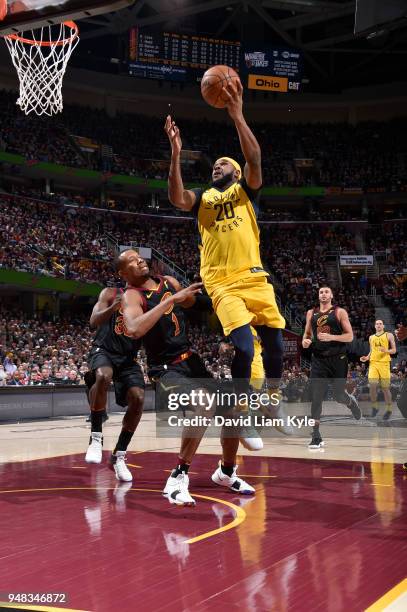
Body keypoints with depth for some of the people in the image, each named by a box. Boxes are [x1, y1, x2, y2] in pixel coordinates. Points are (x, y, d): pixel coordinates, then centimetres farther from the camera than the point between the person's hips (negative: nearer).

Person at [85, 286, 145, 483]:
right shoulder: (111, 293, -1)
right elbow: (94, 321, -14)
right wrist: (113, 308, -32)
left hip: (128, 357, 4)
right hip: (104, 349, -4)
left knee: (138, 398, -15)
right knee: (103, 377, -37)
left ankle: (119, 455, -1)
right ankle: (96, 437, -22)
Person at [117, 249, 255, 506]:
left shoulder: (169, 282, 8)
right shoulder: (132, 296, -13)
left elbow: (195, 301, 28)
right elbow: (134, 329, -35)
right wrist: (171, 299, -34)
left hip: (191, 360, 7)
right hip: (166, 368, -7)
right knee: (204, 406, -32)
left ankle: (227, 473, 28)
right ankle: (178, 478, -21)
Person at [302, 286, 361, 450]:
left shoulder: (340, 312, -2)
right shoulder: (311, 313, 10)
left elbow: (350, 336, -5)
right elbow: (307, 333, 20)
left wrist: (331, 337, -20)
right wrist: (305, 340, -3)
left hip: (337, 359, -2)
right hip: (318, 359, 2)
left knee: (338, 396, 5)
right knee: (316, 398, -6)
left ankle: (351, 401, 44)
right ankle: (316, 437, -2)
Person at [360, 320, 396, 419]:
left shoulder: (389, 335, 7)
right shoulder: (371, 337, 18)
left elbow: (394, 350, 6)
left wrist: (386, 350, -14)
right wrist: (367, 358, 8)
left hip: (384, 363, -3)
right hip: (373, 363, 3)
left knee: (385, 388, -1)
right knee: (372, 386, -11)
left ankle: (389, 410, 11)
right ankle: (374, 407, 6)